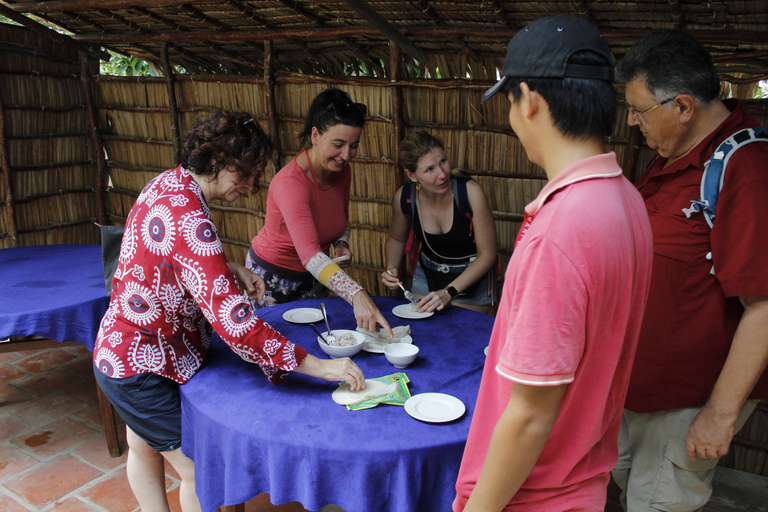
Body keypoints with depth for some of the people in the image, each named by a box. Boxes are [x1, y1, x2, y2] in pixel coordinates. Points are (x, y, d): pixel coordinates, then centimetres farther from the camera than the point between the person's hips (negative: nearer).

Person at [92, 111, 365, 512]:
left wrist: (231, 271, -1)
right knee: (200, 472, 3)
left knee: (144, 448, 28)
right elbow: (230, 318, -39)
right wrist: (315, 365, -37)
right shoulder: (187, 218, -33)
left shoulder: (170, 183, -3)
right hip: (141, 367, -10)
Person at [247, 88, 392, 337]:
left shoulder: (342, 171, -11)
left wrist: (341, 244, -14)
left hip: (312, 278, 6)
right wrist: (357, 296, -58)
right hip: (272, 277, -6)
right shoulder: (290, 183, -34)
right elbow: (309, 254, -46)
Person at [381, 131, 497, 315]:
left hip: (473, 279, -3)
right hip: (427, 275, 3)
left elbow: (487, 254, -20)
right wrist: (391, 269, -13)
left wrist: (449, 292, -26)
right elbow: (395, 239, 6)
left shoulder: (470, 193, -27)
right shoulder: (404, 198, -16)